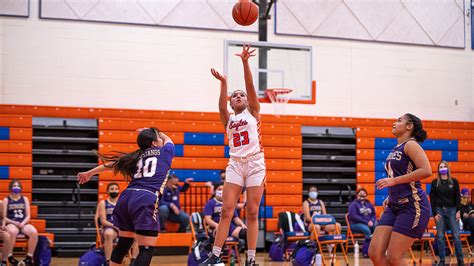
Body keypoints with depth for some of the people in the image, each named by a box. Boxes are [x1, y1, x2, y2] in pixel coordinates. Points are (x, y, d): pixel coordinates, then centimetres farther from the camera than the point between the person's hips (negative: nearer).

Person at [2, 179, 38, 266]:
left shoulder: (25, 199, 15)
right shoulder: (6, 200, 7)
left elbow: (28, 216, 10)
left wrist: (23, 223, -10)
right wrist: (14, 222, -14)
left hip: (23, 223, 3)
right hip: (11, 224, -3)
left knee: (34, 232, -31)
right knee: (13, 232, -41)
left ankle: (29, 257, -19)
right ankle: (9, 256, -25)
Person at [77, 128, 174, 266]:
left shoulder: (137, 156, 23)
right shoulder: (165, 152, 13)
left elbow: (112, 164, 28)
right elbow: (168, 139, 36)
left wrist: (89, 173, 39)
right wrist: (157, 133, 54)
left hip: (126, 197, 7)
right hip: (146, 201, -7)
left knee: (124, 243, 22)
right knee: (147, 249, -8)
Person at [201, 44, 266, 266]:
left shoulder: (253, 112, 11)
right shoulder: (228, 119, 15)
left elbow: (250, 85, -3)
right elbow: (221, 107, -8)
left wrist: (245, 62, -16)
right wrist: (223, 83, -23)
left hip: (255, 164, -2)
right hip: (235, 164, 2)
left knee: (252, 213, -1)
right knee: (226, 211, -6)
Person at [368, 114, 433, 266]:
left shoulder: (411, 144, -7)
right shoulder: (396, 149, 18)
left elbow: (426, 171, -21)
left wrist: (394, 180, -20)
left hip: (413, 206, -8)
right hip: (394, 207, 8)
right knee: (375, 253, -2)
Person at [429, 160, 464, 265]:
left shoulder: (454, 181, 6)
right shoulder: (435, 182, 6)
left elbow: (458, 197, 4)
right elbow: (432, 199, 4)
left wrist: (458, 211, -6)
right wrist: (434, 213, -4)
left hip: (452, 210, -1)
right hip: (439, 210, 1)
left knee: (456, 235, -5)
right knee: (440, 236, 0)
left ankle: (460, 260, 0)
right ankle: (442, 260, 5)